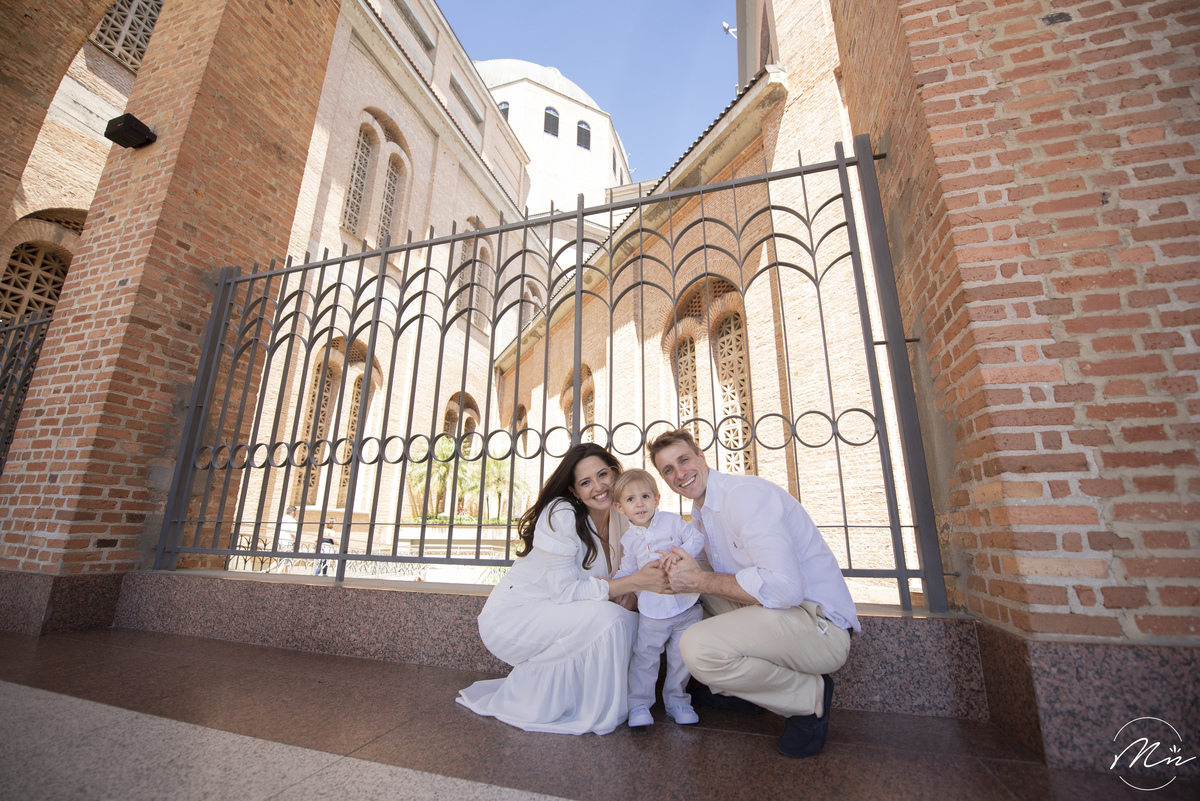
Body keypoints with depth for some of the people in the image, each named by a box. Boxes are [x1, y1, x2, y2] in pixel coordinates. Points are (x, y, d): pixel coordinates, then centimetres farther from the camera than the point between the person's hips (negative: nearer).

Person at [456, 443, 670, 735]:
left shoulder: (620, 517, -2)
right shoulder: (561, 514, -24)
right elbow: (564, 590, -26)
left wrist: (627, 594, -18)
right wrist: (634, 582, -30)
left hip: (548, 614, 7)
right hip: (509, 617, -7)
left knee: (629, 621, -11)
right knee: (607, 618, -26)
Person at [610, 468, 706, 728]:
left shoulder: (672, 521, -5)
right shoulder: (629, 540, 3)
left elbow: (697, 537, -9)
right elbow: (628, 571, 10)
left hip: (686, 604, -1)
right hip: (652, 610, 1)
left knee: (683, 656, 11)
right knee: (644, 656, 5)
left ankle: (676, 700, 32)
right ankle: (639, 704, 23)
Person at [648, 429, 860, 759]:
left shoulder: (746, 493, -21)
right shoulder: (700, 513, 10)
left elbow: (784, 587, -30)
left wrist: (701, 580, -22)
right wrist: (680, 570, -4)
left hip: (819, 624, -9)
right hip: (772, 611, 9)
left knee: (698, 646, -26)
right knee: (685, 586, 11)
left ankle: (810, 696, -2)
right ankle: (734, 689, 20)